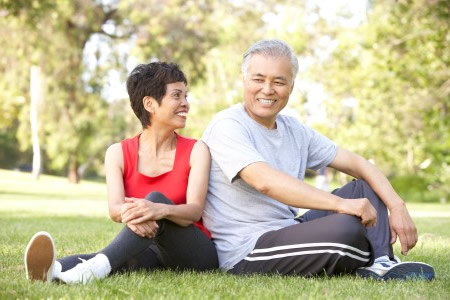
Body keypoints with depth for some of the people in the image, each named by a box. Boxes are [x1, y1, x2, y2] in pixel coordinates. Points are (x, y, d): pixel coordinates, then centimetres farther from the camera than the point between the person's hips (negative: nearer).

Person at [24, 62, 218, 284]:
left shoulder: (196, 151, -2)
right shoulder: (119, 153, 2)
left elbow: (195, 210, -17)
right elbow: (114, 208, -14)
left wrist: (161, 210, -41)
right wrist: (128, 213, -41)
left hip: (194, 253, -1)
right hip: (152, 254, 1)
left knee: (155, 199, -30)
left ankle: (99, 266, -53)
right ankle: (54, 270, -63)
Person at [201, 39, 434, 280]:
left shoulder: (294, 130, 11)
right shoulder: (227, 126, -12)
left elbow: (357, 163, 11)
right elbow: (265, 181, -28)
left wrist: (397, 206, -5)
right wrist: (341, 203, -31)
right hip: (245, 252, -9)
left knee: (365, 188, 8)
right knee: (345, 229, -30)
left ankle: (381, 267, -11)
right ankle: (379, 258, 2)